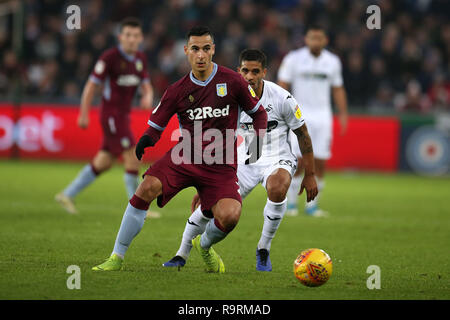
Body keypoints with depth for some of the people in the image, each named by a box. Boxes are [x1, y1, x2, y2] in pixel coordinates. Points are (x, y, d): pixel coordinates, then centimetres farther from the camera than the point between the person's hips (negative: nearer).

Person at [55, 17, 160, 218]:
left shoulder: (140, 59, 9)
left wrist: (148, 97, -14)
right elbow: (92, 84, -11)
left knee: (104, 162, 11)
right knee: (132, 158, -12)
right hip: (111, 113, -8)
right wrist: (84, 114, -12)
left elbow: (146, 85, 11)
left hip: (123, 115, 8)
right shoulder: (110, 57, -13)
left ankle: (67, 195, 20)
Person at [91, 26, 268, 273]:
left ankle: (204, 245, 15)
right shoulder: (178, 90, 4)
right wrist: (147, 138, -16)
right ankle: (117, 257, -17)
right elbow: (156, 125, 8)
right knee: (148, 187, -26)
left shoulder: (232, 81, 0)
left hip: (220, 165, -1)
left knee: (230, 216, -25)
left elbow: (259, 113, 12)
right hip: (184, 156, 1)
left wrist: (257, 139, -6)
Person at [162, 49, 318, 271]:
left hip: (277, 159, -3)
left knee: (277, 189, -37)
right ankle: (181, 256, 8)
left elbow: (302, 135, -3)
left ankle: (263, 250, -15)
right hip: (245, 160, 3)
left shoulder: (281, 98, -15)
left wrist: (309, 175, -3)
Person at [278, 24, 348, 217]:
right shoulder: (294, 59, -3)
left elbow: (338, 89, 15)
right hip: (300, 114, -3)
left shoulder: (332, 62, 7)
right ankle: (291, 203, 4)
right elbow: (282, 87, -2)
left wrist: (343, 114, 8)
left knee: (320, 163, -1)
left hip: (322, 115, 3)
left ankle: (312, 204, 9)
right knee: (298, 161, -10)